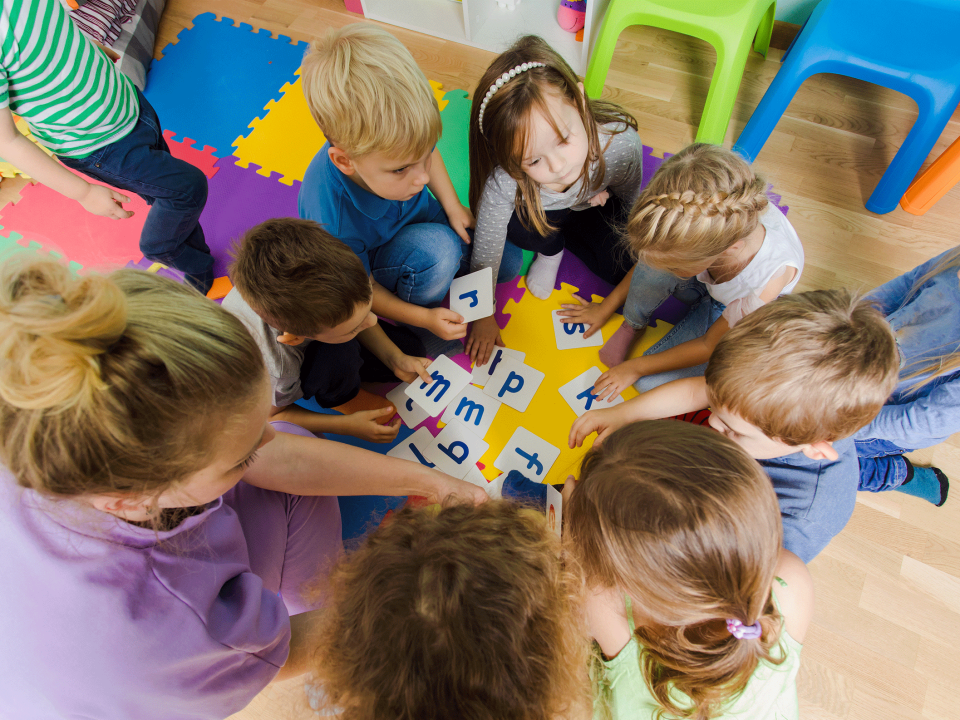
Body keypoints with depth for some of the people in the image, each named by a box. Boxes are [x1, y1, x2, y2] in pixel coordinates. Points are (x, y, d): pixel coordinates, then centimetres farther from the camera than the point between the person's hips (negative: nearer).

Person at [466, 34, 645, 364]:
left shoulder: (621, 142, -39)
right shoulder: (503, 180, -42)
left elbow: (630, 201, -13)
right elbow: (484, 254, -27)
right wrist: (483, 316, -17)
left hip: (595, 204, 2)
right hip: (540, 214, -1)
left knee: (625, 268, -15)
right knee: (519, 220, -34)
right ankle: (551, 250, 3)